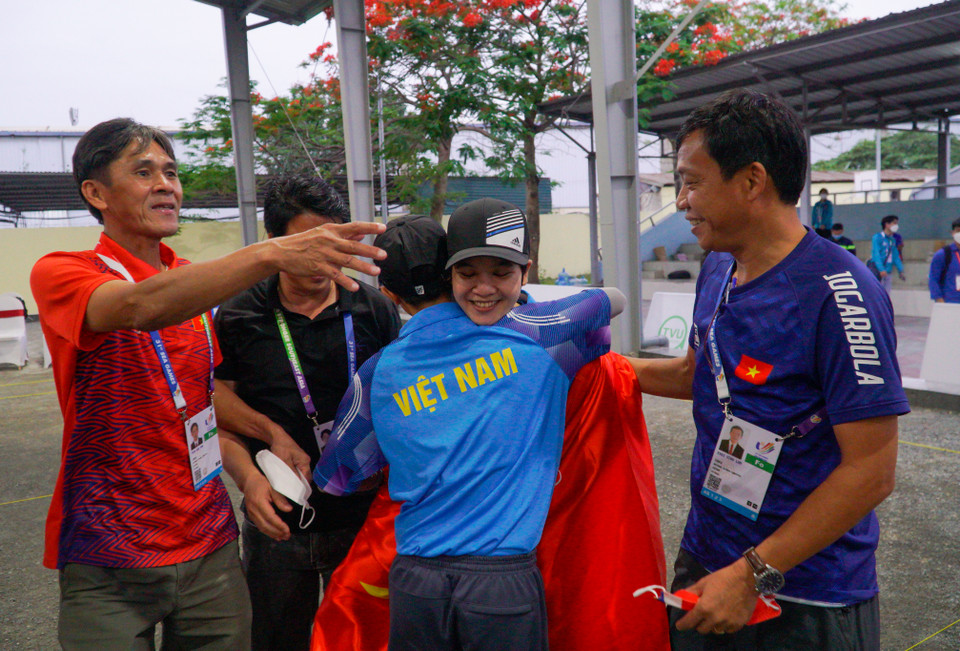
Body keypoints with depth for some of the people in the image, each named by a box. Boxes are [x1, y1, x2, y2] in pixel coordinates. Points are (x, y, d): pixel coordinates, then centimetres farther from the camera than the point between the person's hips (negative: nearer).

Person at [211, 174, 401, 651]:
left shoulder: (375, 312, -1)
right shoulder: (238, 319, -3)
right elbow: (218, 414, 1)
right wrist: (249, 477, -15)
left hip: (361, 519, 0)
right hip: (276, 523, 0)